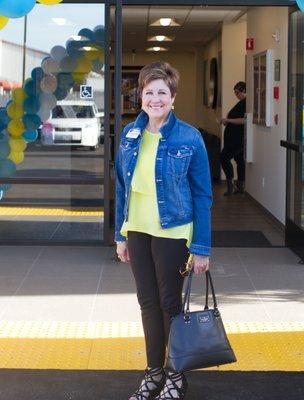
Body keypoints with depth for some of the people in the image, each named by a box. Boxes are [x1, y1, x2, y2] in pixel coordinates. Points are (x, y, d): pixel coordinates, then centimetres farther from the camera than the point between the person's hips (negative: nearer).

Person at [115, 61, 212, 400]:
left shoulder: (189, 138, -11)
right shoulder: (130, 134, 2)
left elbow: (202, 196, -8)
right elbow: (122, 186, 10)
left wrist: (201, 248, -10)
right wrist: (121, 235, 9)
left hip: (171, 233, -4)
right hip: (137, 231, 5)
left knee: (170, 304, 6)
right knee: (148, 303, 13)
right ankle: (154, 373, 27)